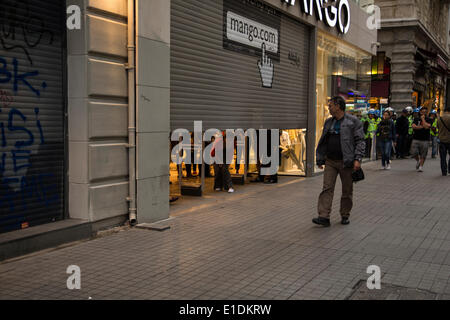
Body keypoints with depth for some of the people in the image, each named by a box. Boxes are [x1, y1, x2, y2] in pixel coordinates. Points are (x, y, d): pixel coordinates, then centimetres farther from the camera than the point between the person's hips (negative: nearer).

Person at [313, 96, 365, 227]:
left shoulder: (353, 122, -4)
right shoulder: (328, 122, 13)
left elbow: (360, 141, -7)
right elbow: (323, 142, 18)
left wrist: (357, 159, -16)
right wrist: (320, 159, 15)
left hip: (346, 162, -4)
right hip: (330, 162, 4)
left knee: (347, 191, 6)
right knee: (327, 189, -4)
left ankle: (345, 216, 21)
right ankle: (324, 217, -6)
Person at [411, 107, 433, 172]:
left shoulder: (429, 120, 4)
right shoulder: (416, 119, 9)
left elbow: (427, 126, -15)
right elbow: (413, 126, -7)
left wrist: (423, 119, -6)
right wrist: (422, 126, -12)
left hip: (425, 140, -1)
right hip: (416, 139, 1)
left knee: (423, 155, -1)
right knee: (414, 153, -6)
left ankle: (421, 166, 11)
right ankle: (418, 161, 24)